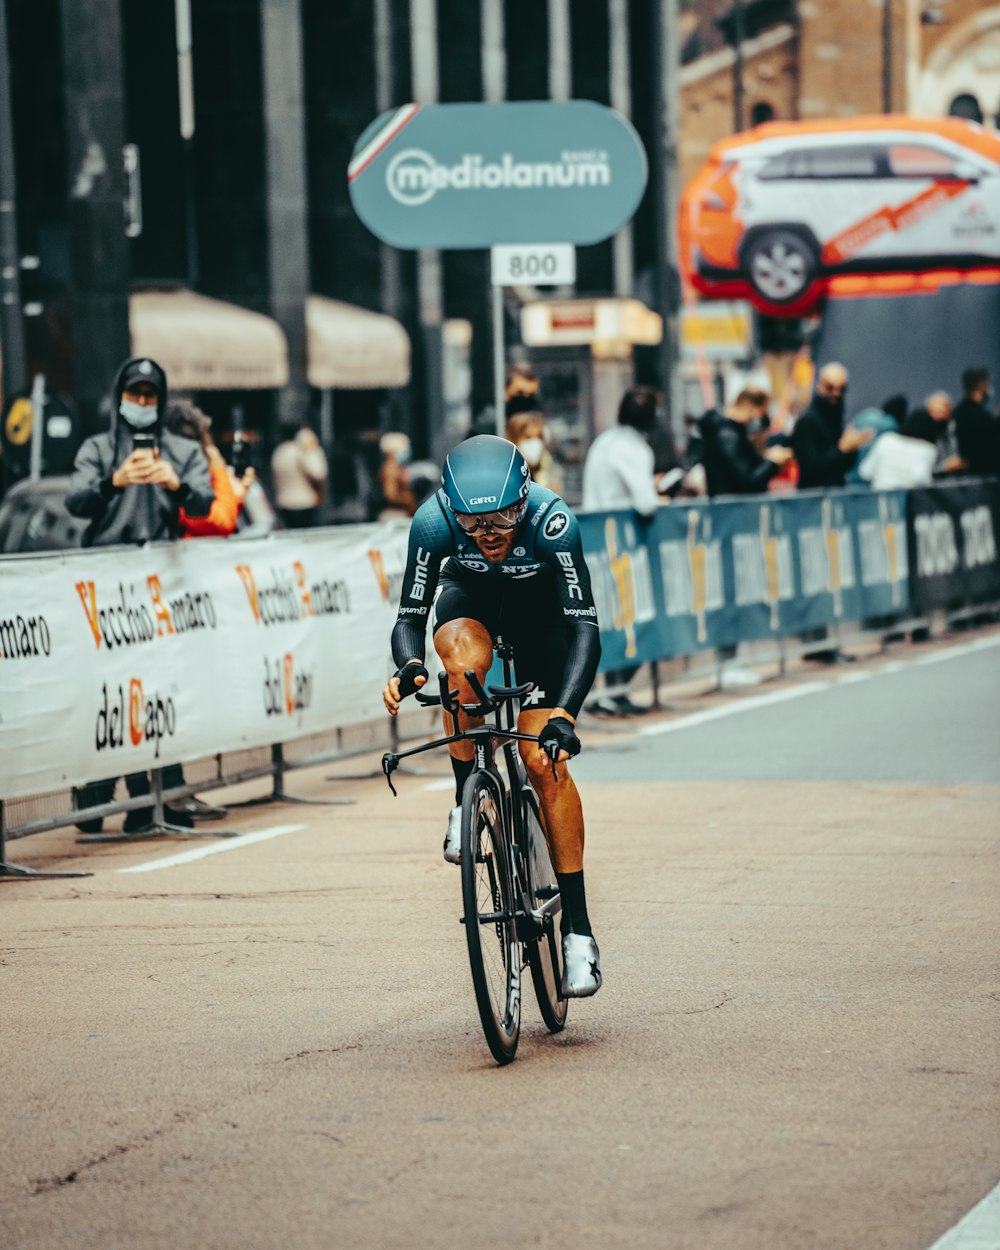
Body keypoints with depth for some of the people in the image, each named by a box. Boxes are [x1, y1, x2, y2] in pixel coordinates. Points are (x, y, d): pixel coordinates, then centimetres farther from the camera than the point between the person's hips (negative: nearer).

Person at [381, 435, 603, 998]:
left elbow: (585, 627, -40)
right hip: (468, 597, 1)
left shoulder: (551, 521, -38)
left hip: (539, 608, -1)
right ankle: (468, 801, -14)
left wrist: (564, 714, -54)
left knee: (545, 762, -12)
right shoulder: (433, 521, -33)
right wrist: (409, 666, -49)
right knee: (467, 660, -36)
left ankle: (579, 929, -6)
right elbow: (411, 615, -26)